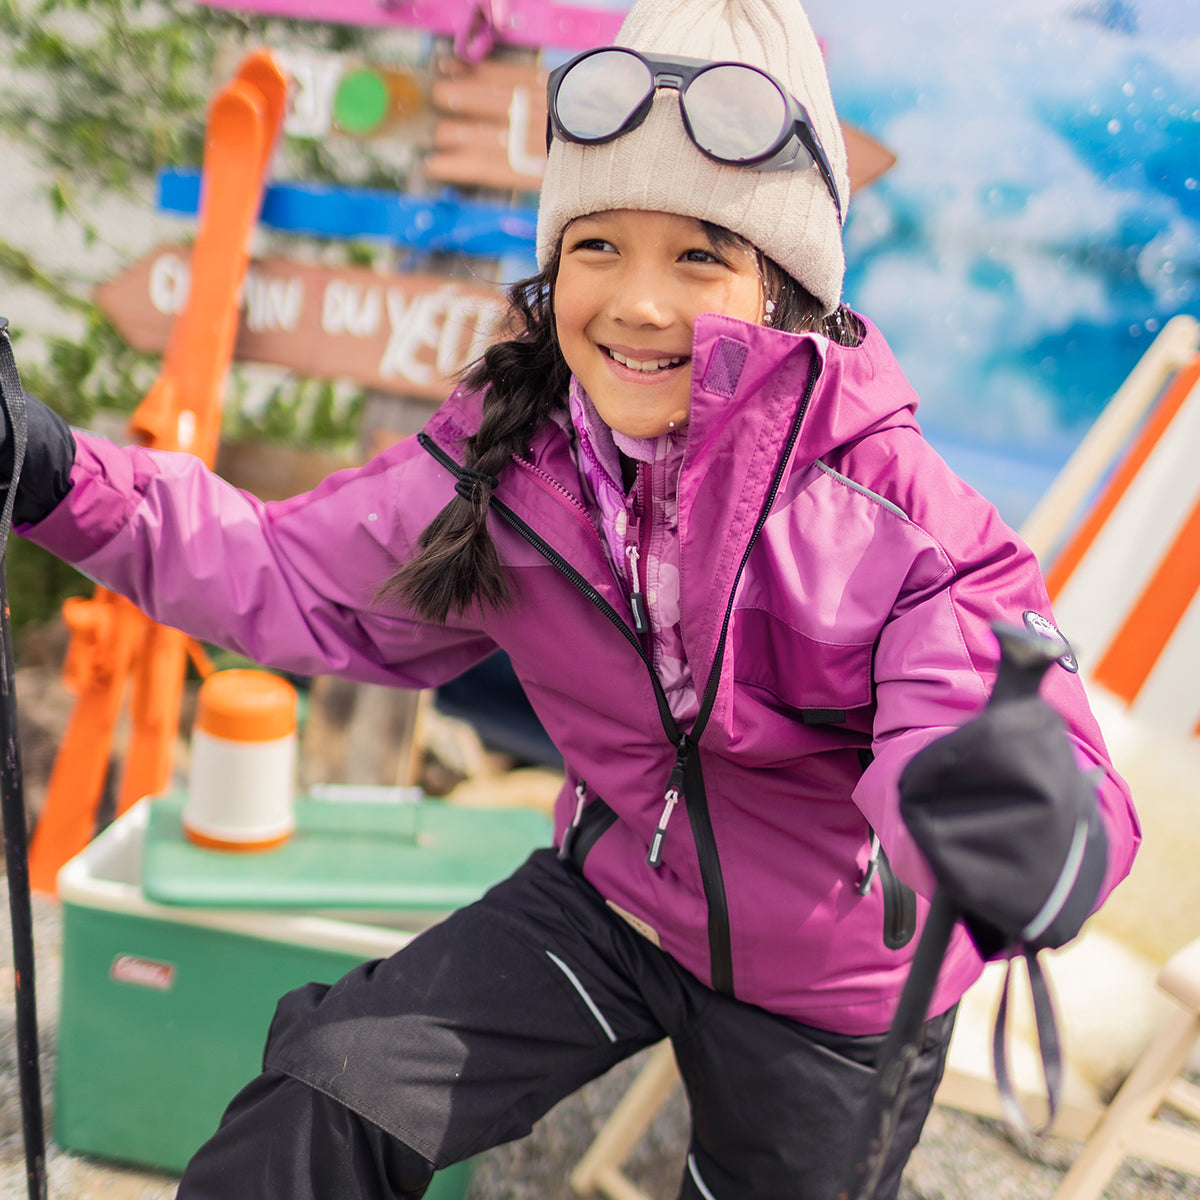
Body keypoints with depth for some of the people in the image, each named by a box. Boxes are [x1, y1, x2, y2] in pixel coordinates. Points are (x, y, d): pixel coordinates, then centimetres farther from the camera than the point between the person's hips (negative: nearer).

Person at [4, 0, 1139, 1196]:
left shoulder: (901, 514, -29)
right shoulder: (503, 461, -16)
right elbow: (305, 579, -3)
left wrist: (1013, 831, -62)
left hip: (829, 998, -2)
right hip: (610, 899, 2)